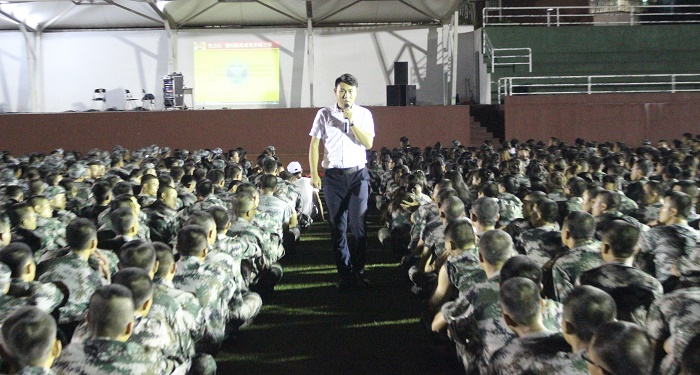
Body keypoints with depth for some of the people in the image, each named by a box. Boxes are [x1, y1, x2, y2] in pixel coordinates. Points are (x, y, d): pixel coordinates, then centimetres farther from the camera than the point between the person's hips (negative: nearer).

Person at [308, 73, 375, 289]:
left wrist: (352, 122, -13)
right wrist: (314, 174, -2)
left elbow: (368, 143, -6)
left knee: (359, 224, -3)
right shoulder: (324, 114, 4)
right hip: (333, 175, 1)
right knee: (337, 226, 4)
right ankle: (344, 272, 12)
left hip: (358, 174, 0)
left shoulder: (364, 114, 4)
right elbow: (314, 144, 4)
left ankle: (359, 269, 12)